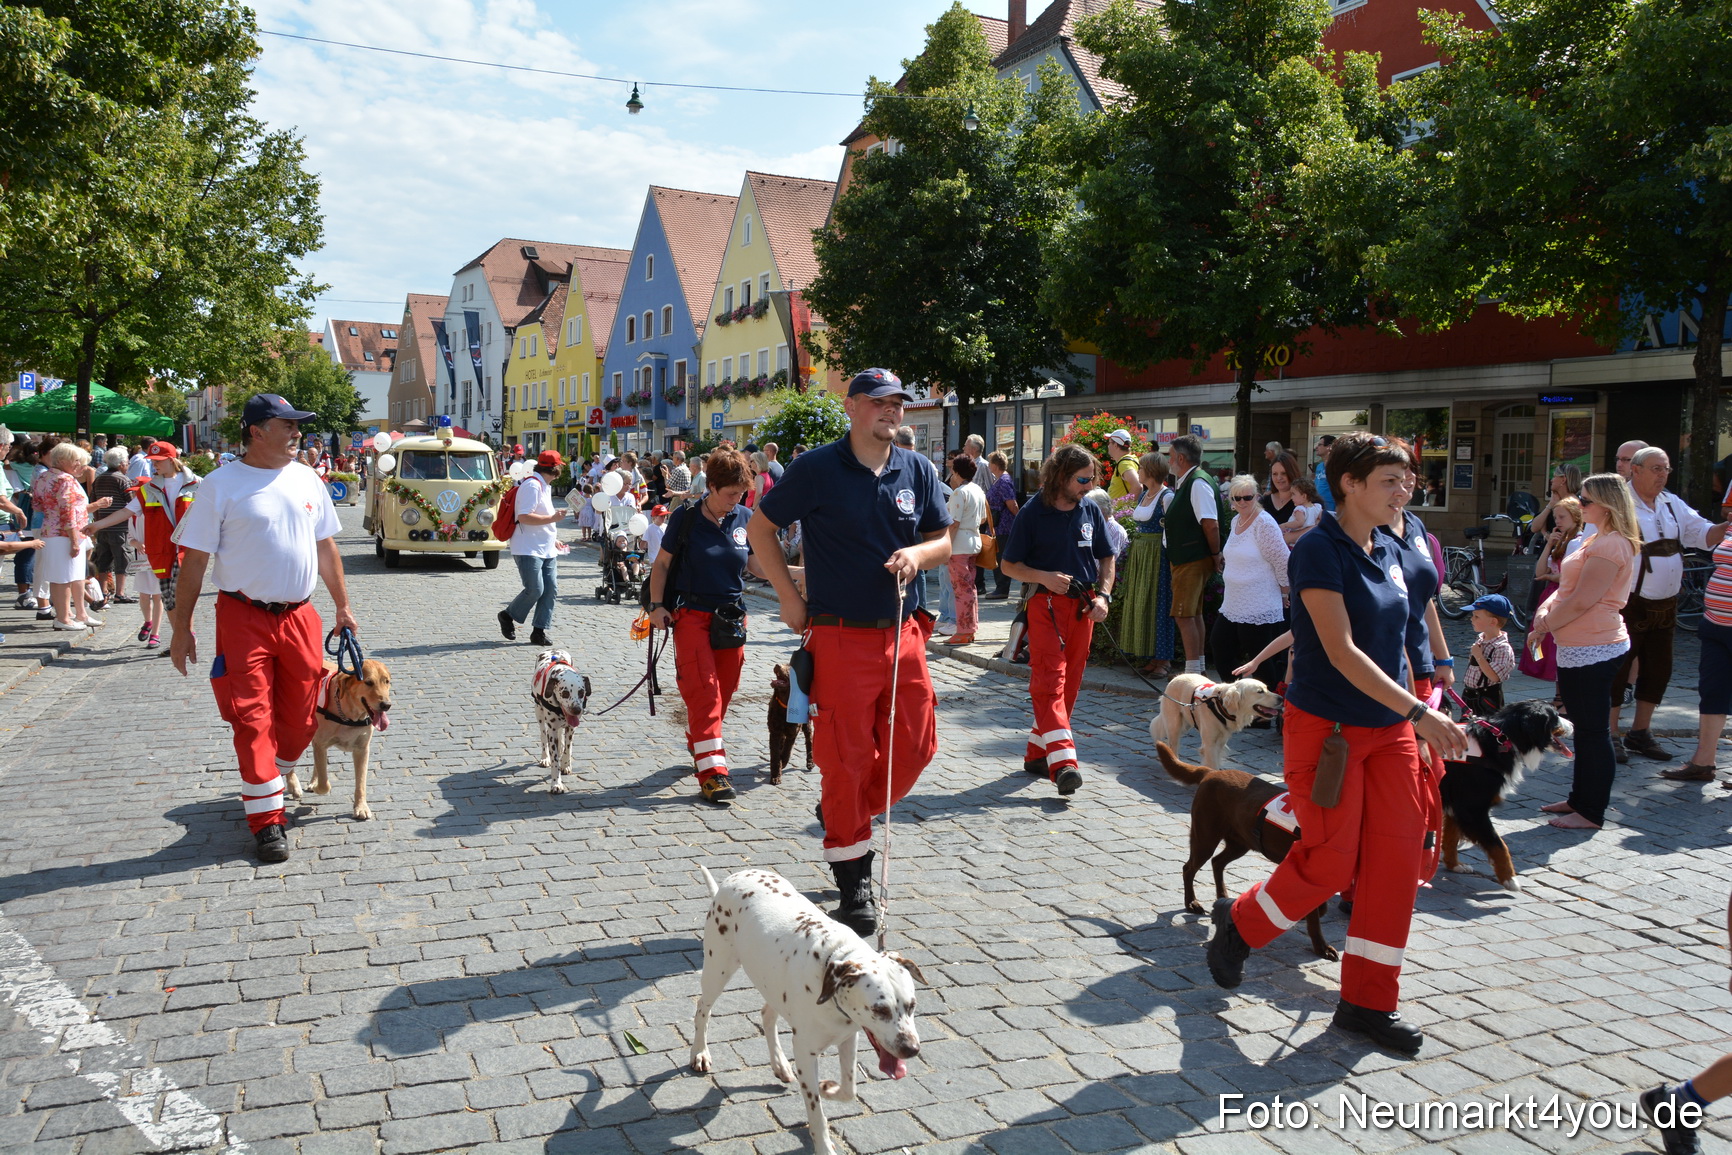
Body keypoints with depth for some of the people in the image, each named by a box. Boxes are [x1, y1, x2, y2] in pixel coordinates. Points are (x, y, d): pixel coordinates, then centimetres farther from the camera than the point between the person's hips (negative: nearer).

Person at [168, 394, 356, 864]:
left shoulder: (307, 479, 8)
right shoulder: (221, 485, -6)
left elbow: (325, 547, 16)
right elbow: (195, 559, -5)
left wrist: (343, 607, 15)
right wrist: (181, 628, -6)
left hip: (300, 617, 4)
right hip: (244, 618, -4)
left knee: (300, 718, 9)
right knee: (253, 720, -2)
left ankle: (271, 781, 33)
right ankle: (266, 817, 7)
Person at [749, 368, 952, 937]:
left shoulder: (918, 470, 8)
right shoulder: (816, 468, -4)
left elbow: (944, 540, 15)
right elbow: (760, 528, 4)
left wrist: (920, 553, -8)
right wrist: (789, 596, -1)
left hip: (903, 633, 5)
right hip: (841, 639, -4)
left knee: (914, 749, 7)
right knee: (845, 759, 0)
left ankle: (845, 816, 35)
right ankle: (854, 885, 15)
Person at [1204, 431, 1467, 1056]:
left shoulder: (1392, 551, 9)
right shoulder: (1319, 552, -16)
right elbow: (1342, 650, -23)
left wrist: (1415, 719, 14)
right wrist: (1417, 711, -28)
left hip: (1389, 727, 7)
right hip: (1327, 725, -7)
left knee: (1397, 854, 4)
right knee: (1330, 861, -2)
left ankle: (1368, 999, 16)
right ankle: (1239, 922, 25)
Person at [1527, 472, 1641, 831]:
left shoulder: (1612, 545, -17)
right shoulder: (1598, 541, 16)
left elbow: (1582, 601, -21)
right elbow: (1568, 586, 16)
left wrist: (1545, 626, -10)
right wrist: (1546, 609, -2)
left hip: (1593, 650, -11)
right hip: (1578, 649, 11)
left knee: (1593, 730, -2)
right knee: (1584, 727, 18)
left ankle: (1592, 812, 6)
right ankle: (1580, 798, 29)